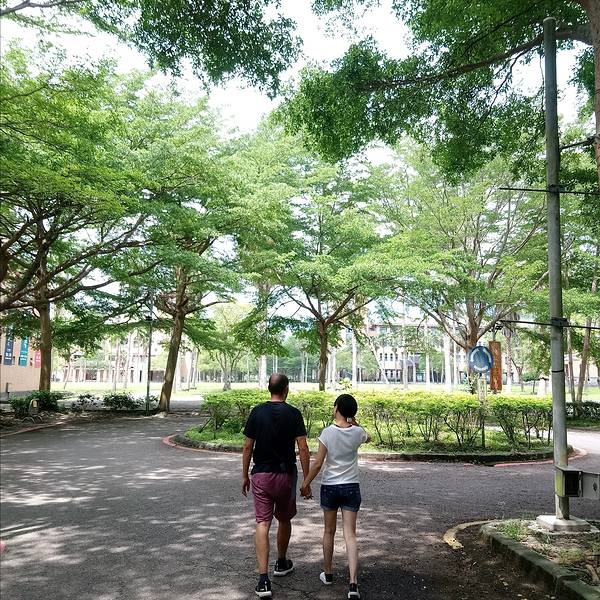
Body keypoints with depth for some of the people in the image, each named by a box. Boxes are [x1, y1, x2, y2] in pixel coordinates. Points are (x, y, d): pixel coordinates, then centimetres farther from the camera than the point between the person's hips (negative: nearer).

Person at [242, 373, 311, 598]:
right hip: (286, 474, 0)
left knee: (262, 524, -1)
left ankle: (263, 579, -9)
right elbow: (303, 449, -11)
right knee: (284, 520, 20)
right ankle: (281, 563, 38)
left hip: (261, 475, 0)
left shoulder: (257, 412, -3)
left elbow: (248, 447, -1)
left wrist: (244, 476, 9)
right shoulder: (293, 414, -7)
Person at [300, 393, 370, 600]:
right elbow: (367, 437, 21)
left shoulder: (327, 432, -13)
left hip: (329, 487, -1)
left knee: (329, 532, 16)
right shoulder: (357, 432, -6)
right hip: (351, 487, 1)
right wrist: (354, 421, 15)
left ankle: (327, 574, 30)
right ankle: (353, 583, -6)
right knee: (350, 534, 3)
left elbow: (318, 463, -11)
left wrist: (305, 483, 0)